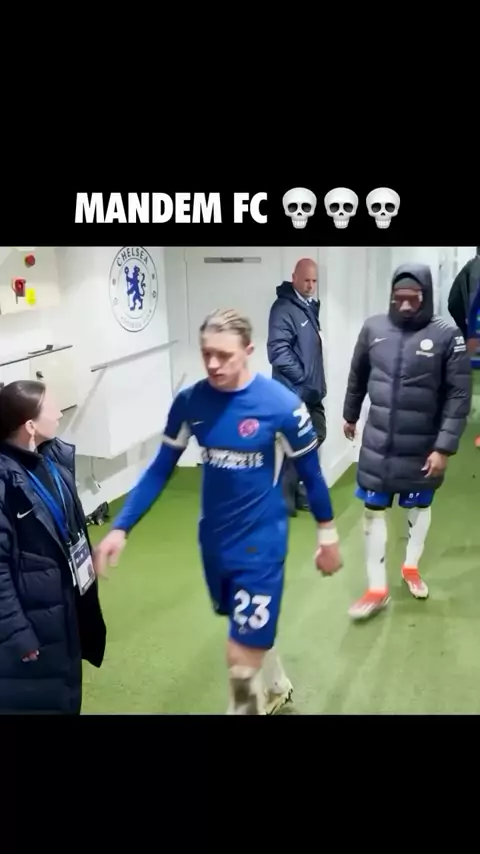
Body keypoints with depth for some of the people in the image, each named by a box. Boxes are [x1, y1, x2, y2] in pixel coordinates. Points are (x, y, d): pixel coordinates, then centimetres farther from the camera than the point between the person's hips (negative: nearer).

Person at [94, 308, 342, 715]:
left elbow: (311, 473, -6)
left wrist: (328, 537, 3)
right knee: (252, 629, 26)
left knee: (242, 654, -3)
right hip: (214, 541, 5)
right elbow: (160, 470, 0)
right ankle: (276, 689, 56)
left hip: (261, 543, -4)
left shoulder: (282, 405, -19)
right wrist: (120, 528, -7)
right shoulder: (188, 402, -9)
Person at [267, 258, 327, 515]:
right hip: (294, 391, -9)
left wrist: (316, 381, 9)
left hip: (311, 390, 9)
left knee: (316, 436, 17)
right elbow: (278, 351, -23)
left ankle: (301, 491, 32)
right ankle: (285, 500, 10)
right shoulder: (284, 308, -15)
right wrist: (303, 378, -17)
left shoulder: (310, 306, 13)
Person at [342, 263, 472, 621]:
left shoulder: (447, 336, -13)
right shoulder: (374, 329, -4)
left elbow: (459, 396, -12)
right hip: (377, 444, 2)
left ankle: (412, 567, 43)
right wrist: (351, 415, 20)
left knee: (420, 507, 18)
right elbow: (358, 377, 11)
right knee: (374, 510, 6)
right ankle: (377, 588, 20)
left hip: (422, 448, -1)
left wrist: (444, 446, -16)